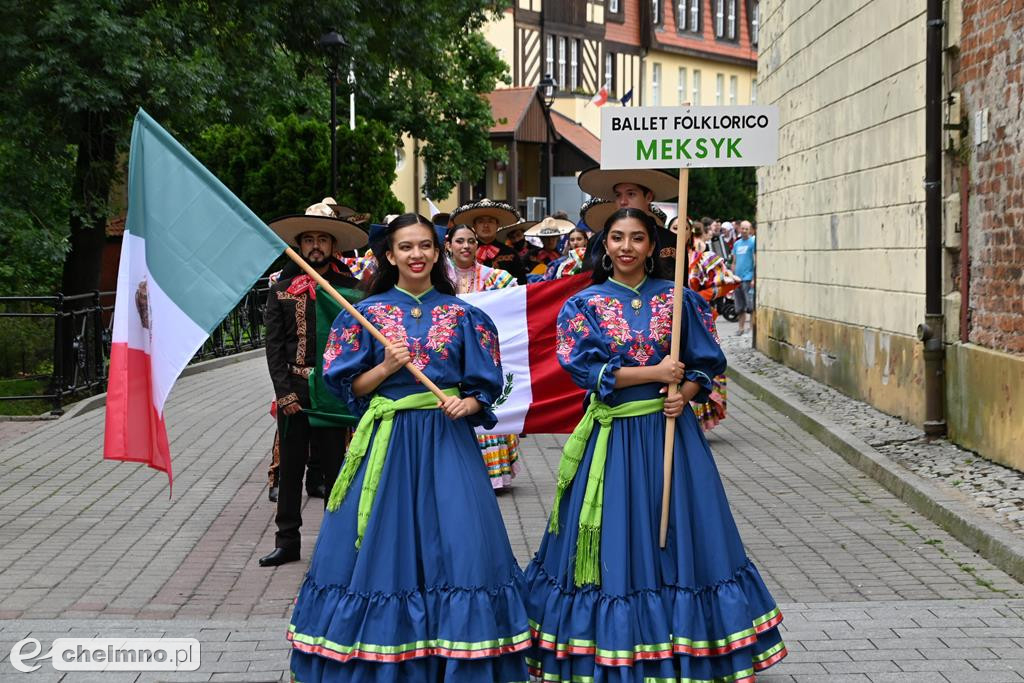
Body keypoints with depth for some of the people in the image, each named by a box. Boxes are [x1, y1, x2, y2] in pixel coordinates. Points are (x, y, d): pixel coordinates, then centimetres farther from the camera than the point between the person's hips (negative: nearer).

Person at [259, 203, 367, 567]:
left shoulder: (350, 287, 1)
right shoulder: (281, 289, 7)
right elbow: (273, 345, 5)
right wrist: (285, 392, -4)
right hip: (292, 392, 2)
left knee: (335, 466, 4)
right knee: (290, 468, 6)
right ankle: (287, 540, 15)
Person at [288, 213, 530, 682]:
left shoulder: (463, 315, 5)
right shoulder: (367, 313, 4)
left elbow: (485, 386, 5)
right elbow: (347, 386, 3)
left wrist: (467, 404, -14)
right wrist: (386, 367, -13)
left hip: (447, 440, 0)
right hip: (386, 441, 0)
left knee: (459, 548, -5)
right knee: (379, 547, 1)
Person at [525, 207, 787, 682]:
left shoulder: (676, 298, 4)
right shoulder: (585, 304, 1)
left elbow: (706, 362, 6)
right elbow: (584, 367, -10)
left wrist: (685, 393, -13)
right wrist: (654, 372, -13)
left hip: (670, 430, 1)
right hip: (612, 437, -1)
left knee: (679, 534, 4)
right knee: (615, 542, 3)